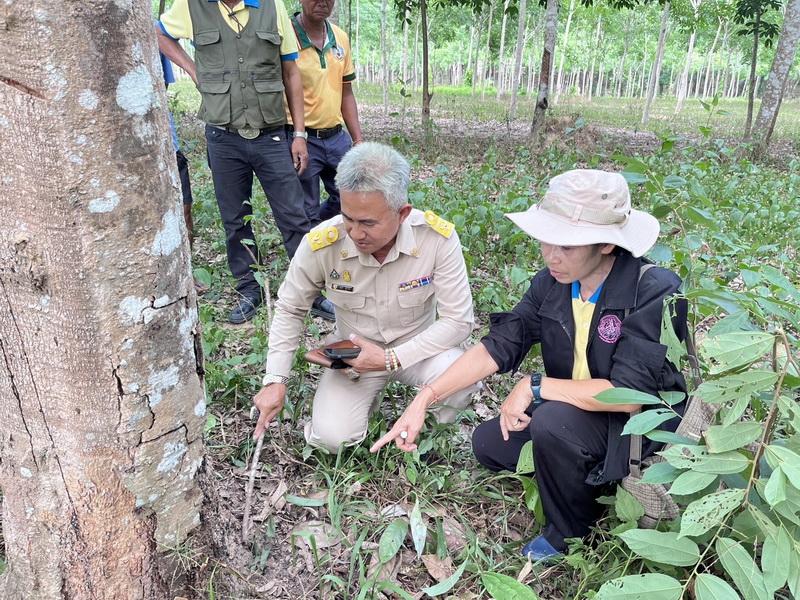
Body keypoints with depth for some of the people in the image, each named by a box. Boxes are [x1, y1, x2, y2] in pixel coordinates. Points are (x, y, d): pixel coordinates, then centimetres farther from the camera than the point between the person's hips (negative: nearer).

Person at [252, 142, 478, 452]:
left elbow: (458, 320, -19)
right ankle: (369, 392, 16)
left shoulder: (438, 238, -26)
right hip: (354, 354, 1)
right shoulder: (321, 244, -22)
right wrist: (275, 380, -9)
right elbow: (289, 309, -4)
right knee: (330, 437, -19)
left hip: (417, 348, -1)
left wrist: (390, 359, -26)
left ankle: (437, 427, 5)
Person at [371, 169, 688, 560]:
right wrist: (424, 400, -18)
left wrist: (534, 386, -26)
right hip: (575, 408, 6)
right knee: (488, 444, -2)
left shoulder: (655, 291, -27)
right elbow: (498, 345, -11)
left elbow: (628, 393, -32)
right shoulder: (553, 282, -10)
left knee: (553, 422, -32)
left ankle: (569, 533, -4)